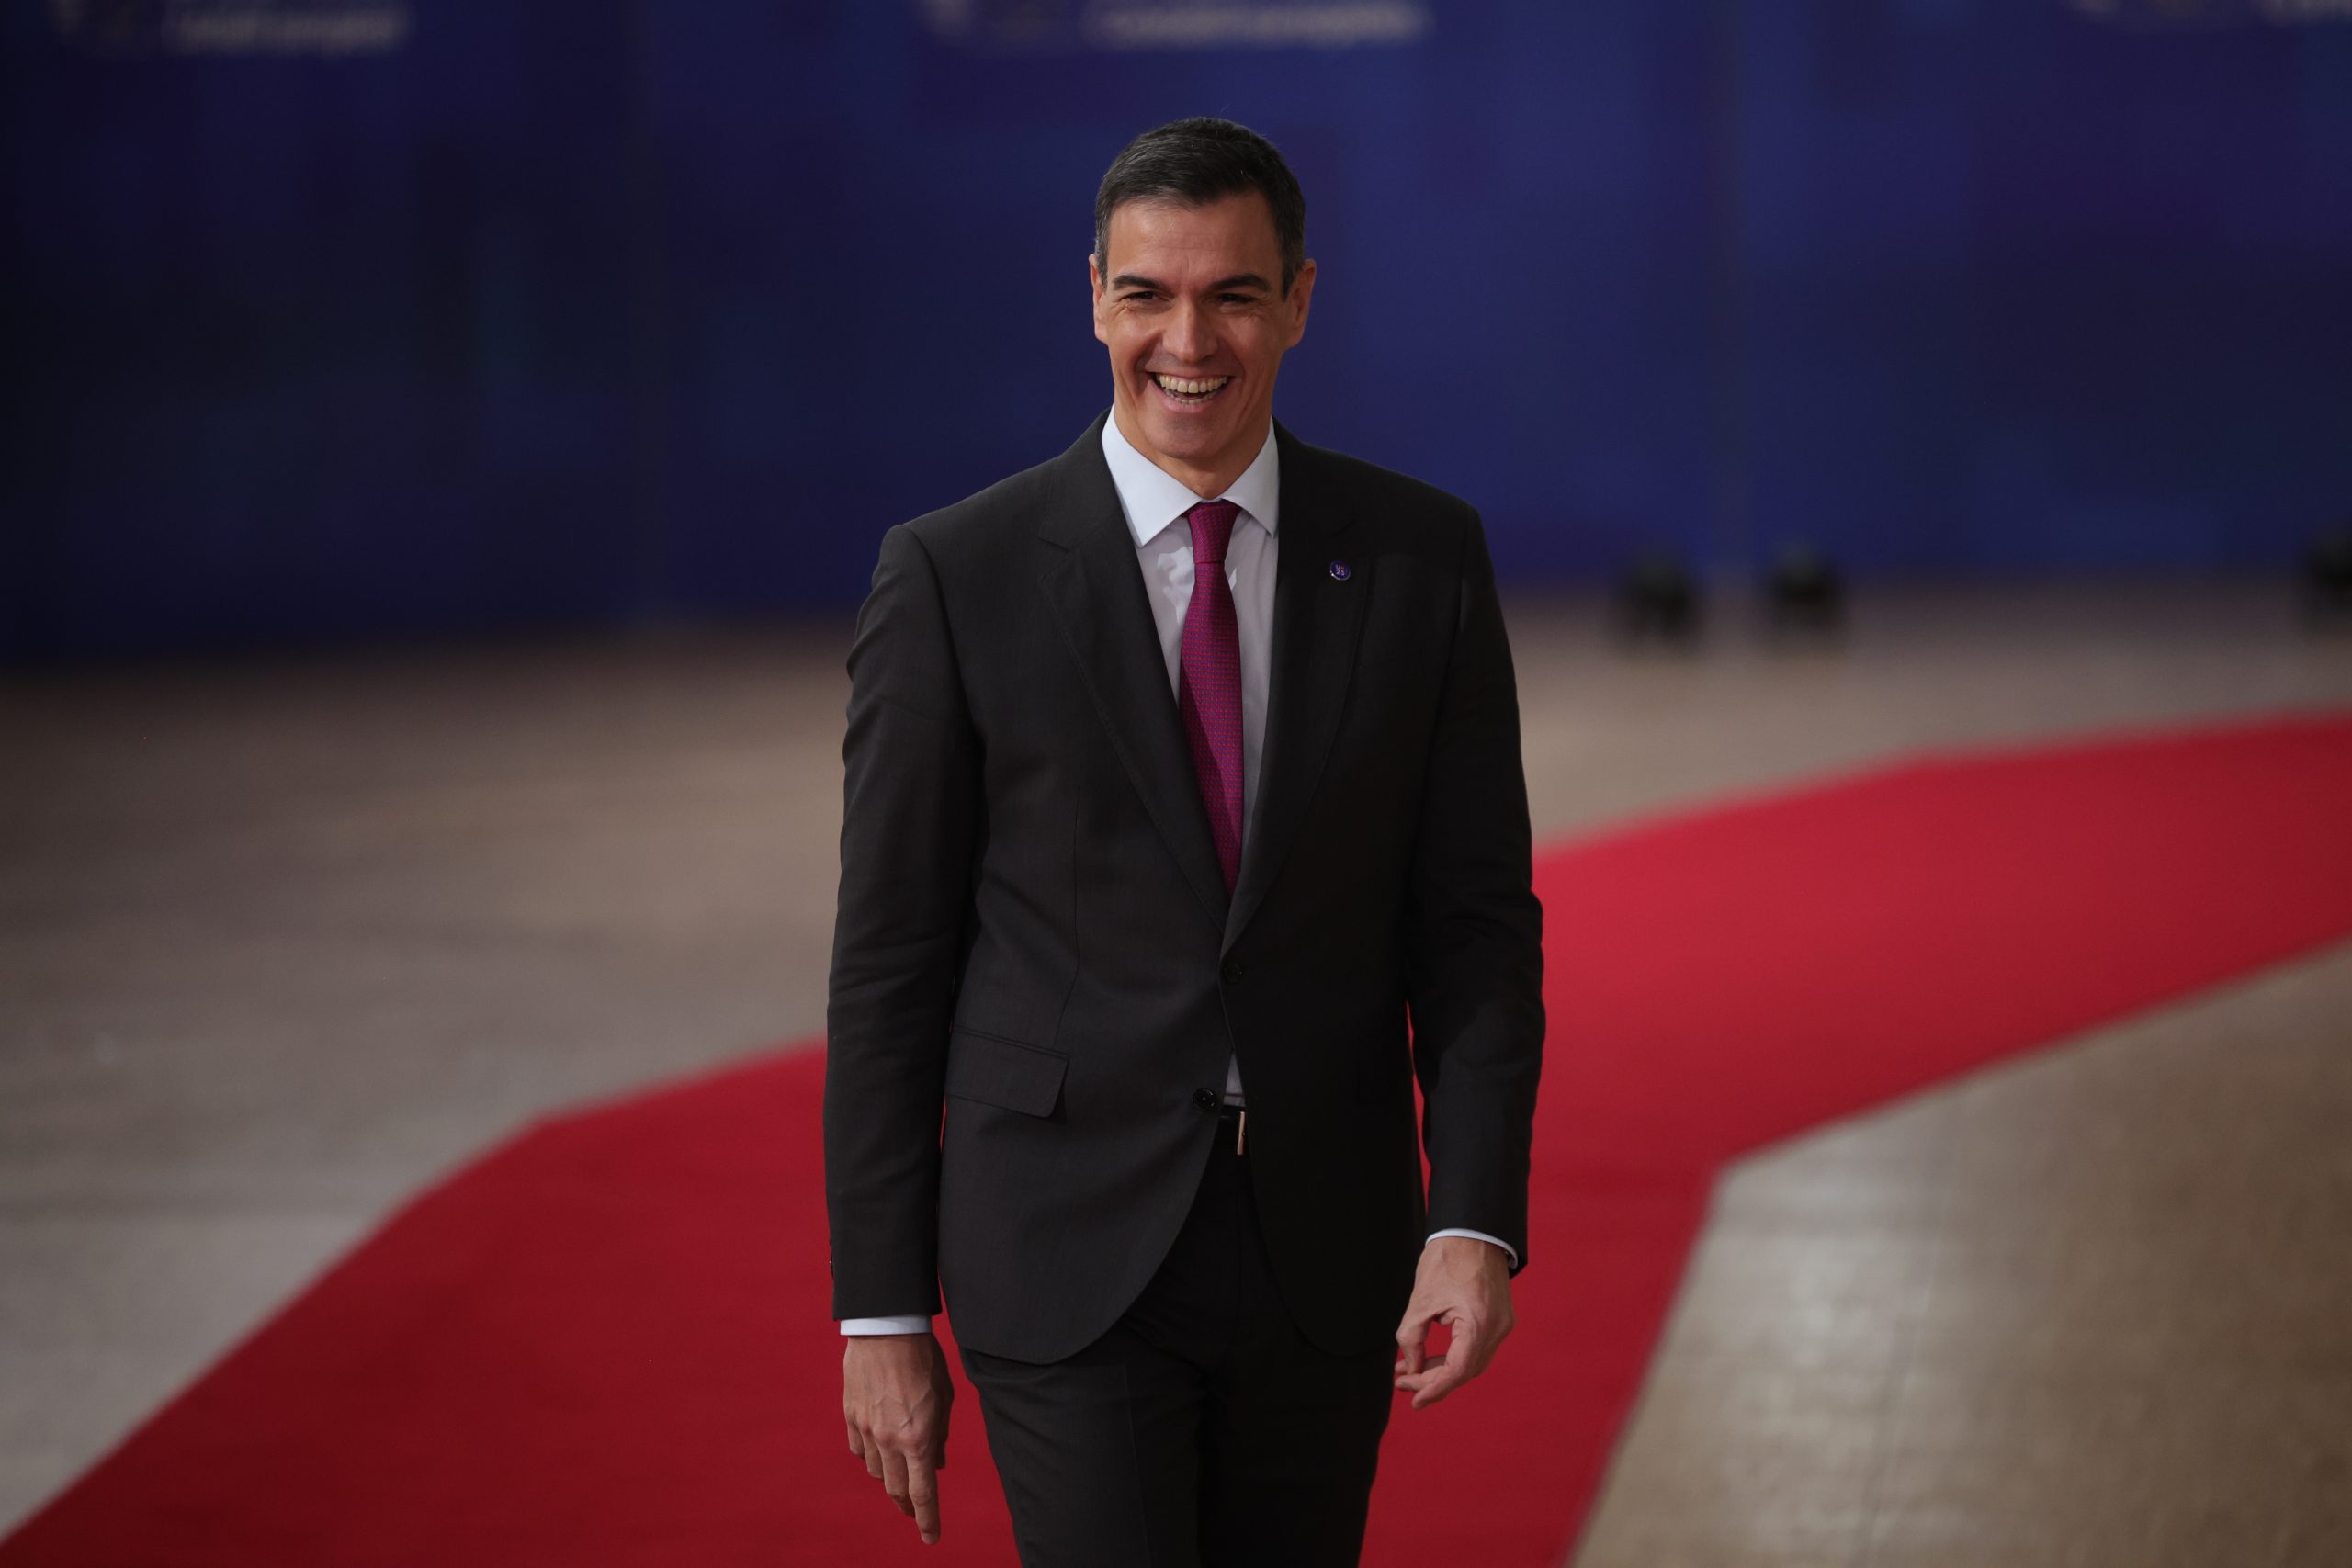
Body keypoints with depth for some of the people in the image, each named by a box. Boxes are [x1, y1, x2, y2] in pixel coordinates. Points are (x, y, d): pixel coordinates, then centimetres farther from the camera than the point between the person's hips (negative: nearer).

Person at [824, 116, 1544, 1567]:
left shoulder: (1422, 559, 2)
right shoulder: (959, 575, -5)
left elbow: (1478, 917, 3)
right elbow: (889, 959, -2)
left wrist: (1478, 1223, -10)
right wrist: (881, 1311, -3)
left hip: (1326, 1260, 3)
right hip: (1069, 1262, -3)